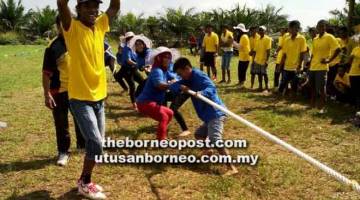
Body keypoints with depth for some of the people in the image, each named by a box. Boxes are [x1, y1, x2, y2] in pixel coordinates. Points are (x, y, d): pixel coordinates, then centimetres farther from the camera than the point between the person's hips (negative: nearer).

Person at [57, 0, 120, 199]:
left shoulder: (100, 25, 7)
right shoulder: (72, 28, -10)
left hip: (99, 96, 6)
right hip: (80, 98, -6)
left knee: (96, 143, 13)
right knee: (96, 143, -9)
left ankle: (85, 180, 31)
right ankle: (85, 184, 12)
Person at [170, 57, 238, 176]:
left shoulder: (198, 75, -10)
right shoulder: (189, 80, 17)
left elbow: (212, 88, -23)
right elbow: (174, 86, 7)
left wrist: (202, 93, -43)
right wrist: (181, 87, -14)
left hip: (215, 113, -10)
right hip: (209, 115, 10)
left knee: (215, 141, -21)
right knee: (199, 135, 27)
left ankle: (232, 168, -22)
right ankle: (208, 150, 45)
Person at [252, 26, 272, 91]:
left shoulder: (267, 39, -8)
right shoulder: (258, 39, 11)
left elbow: (268, 51, -13)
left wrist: (267, 60, -19)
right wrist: (254, 59, 9)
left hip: (263, 60, -6)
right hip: (257, 60, 6)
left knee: (264, 74, -2)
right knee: (259, 73, 9)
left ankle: (267, 87, 8)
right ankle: (260, 86, 18)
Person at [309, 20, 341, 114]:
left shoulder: (329, 37, -7)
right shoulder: (315, 39, 13)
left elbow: (338, 49, -13)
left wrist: (329, 60, -15)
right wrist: (310, 65, 14)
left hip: (322, 67, -7)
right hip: (313, 67, 7)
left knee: (321, 88, -4)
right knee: (312, 87, 13)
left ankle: (322, 107, 5)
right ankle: (312, 104, 25)